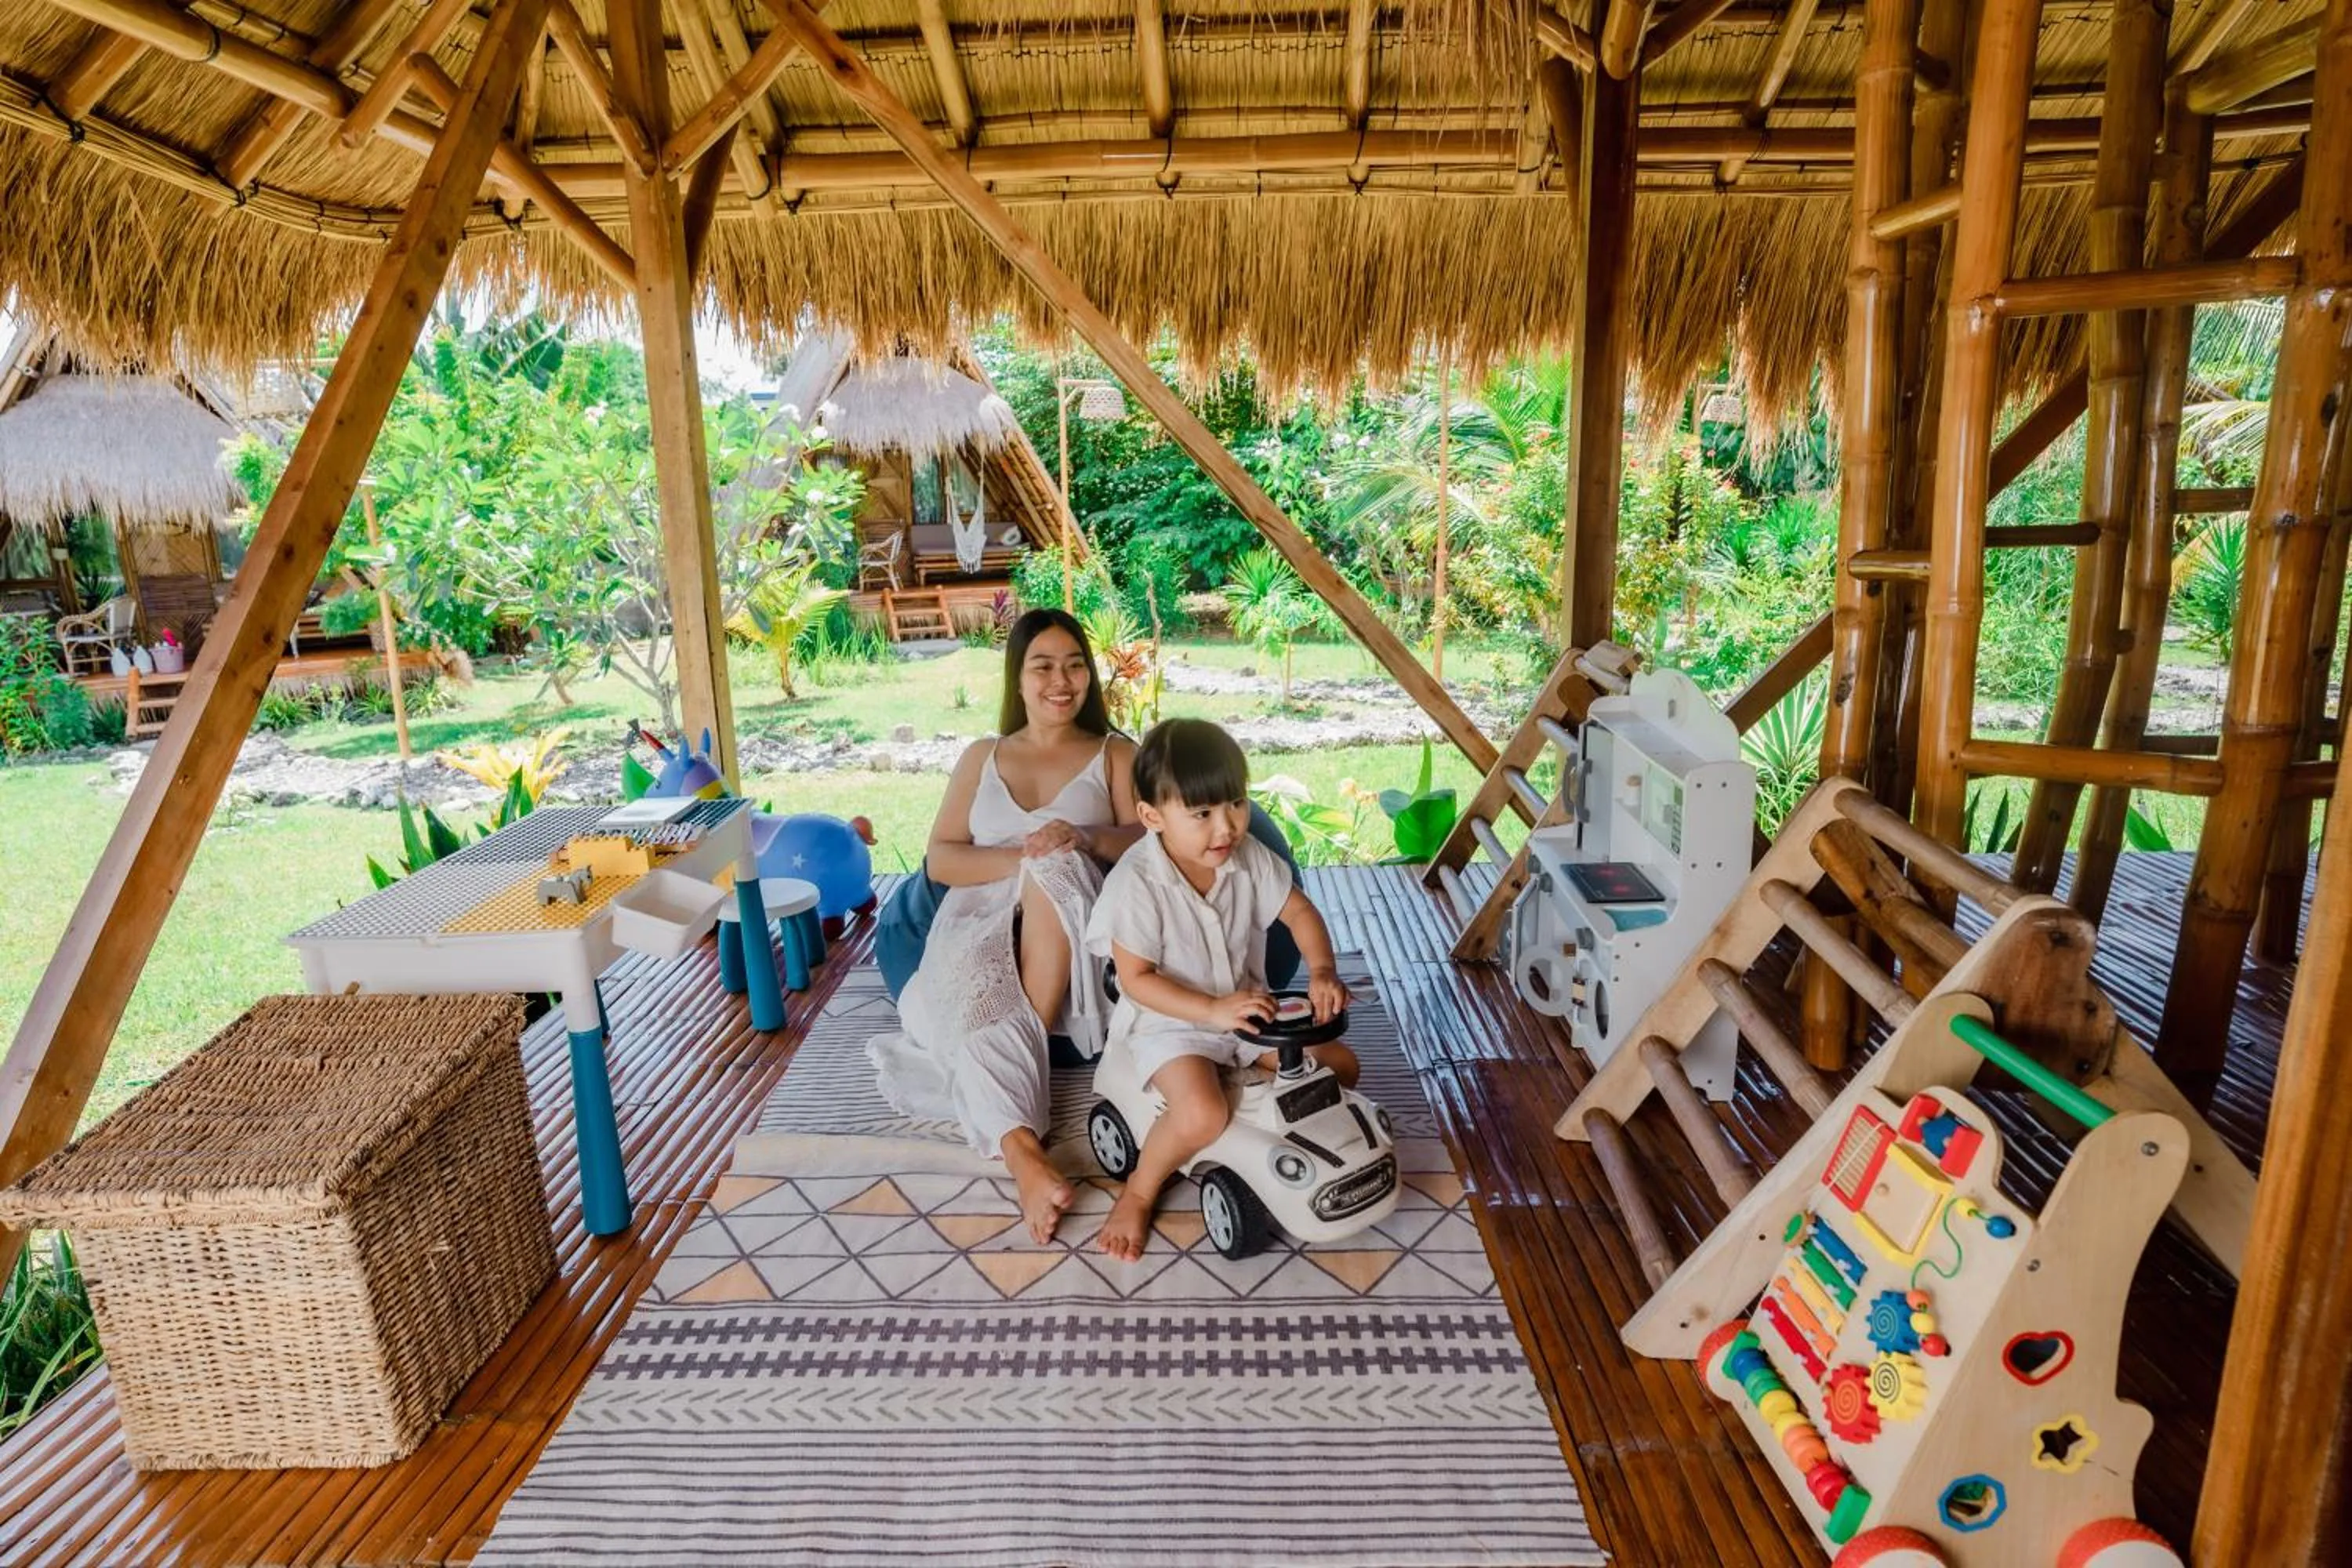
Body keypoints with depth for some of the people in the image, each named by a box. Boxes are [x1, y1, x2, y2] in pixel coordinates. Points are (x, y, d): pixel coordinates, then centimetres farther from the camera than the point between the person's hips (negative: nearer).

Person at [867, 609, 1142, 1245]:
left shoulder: (1115, 755, 15)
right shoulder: (981, 757, 19)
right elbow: (940, 860, 7)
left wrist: (1085, 839, -20)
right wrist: (1020, 858, -11)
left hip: (1069, 930, -1)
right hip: (982, 920, 1)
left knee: (1055, 867, -35)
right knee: (966, 995, -34)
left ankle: (1028, 1041, -26)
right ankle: (1023, 1154, -43)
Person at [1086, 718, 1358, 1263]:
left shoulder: (1250, 858, -10)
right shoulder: (1137, 883, -25)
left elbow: (1300, 912, 0)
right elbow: (1136, 979, -21)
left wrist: (1322, 972, -19)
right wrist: (1213, 1011, -31)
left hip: (1247, 1007, 6)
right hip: (1170, 1023, -6)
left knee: (1341, 1066, 1)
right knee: (1203, 1115, -31)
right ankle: (1138, 1194, -2)